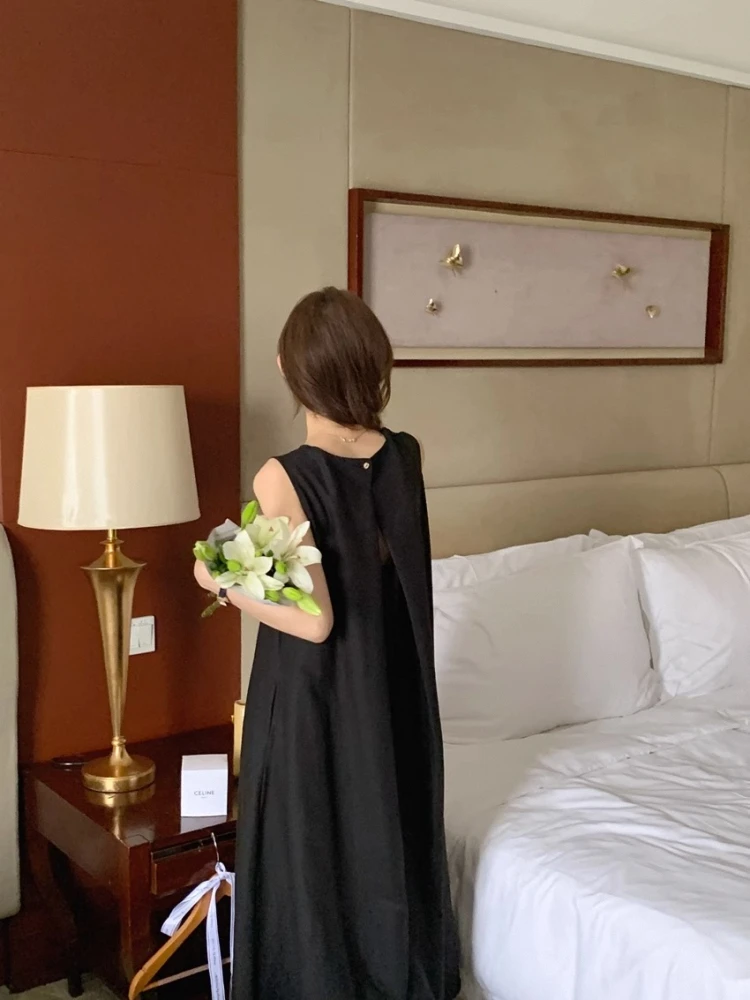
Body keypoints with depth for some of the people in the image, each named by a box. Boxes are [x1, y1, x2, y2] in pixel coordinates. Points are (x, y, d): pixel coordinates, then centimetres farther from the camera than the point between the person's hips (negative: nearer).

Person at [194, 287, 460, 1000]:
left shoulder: (285, 478, -22)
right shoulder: (405, 457, -5)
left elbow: (316, 621, -21)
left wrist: (224, 585, -9)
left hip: (314, 702, -6)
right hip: (394, 693, 6)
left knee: (315, 852, 13)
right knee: (392, 834, 22)